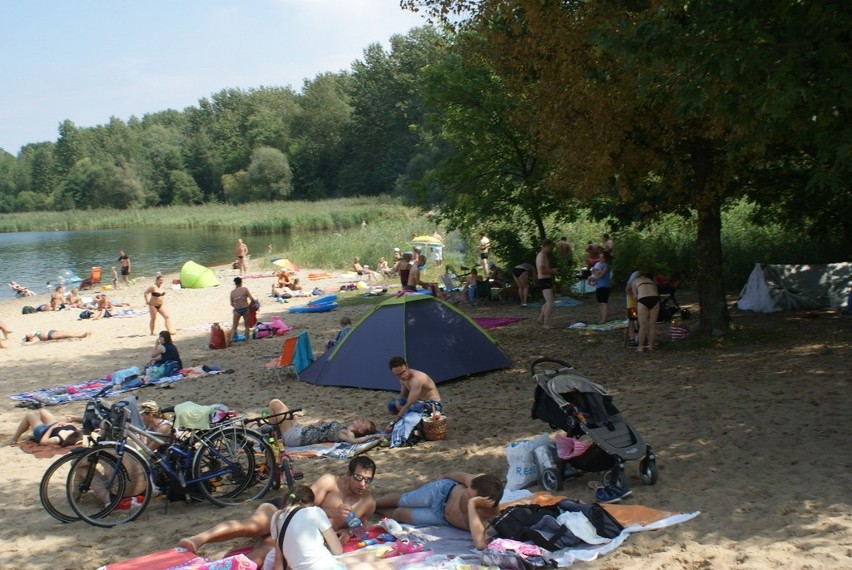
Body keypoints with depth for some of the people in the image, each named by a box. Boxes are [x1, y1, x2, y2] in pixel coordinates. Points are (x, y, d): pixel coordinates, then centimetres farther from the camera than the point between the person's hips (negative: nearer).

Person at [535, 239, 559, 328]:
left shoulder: (542, 255, 17)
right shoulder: (542, 256, -15)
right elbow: (542, 271, -24)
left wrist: (552, 269, 15)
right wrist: (552, 271, -11)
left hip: (546, 281, 11)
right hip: (545, 281, -11)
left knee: (548, 302, 22)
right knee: (550, 302, -15)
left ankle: (541, 319, 29)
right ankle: (546, 324, -16)